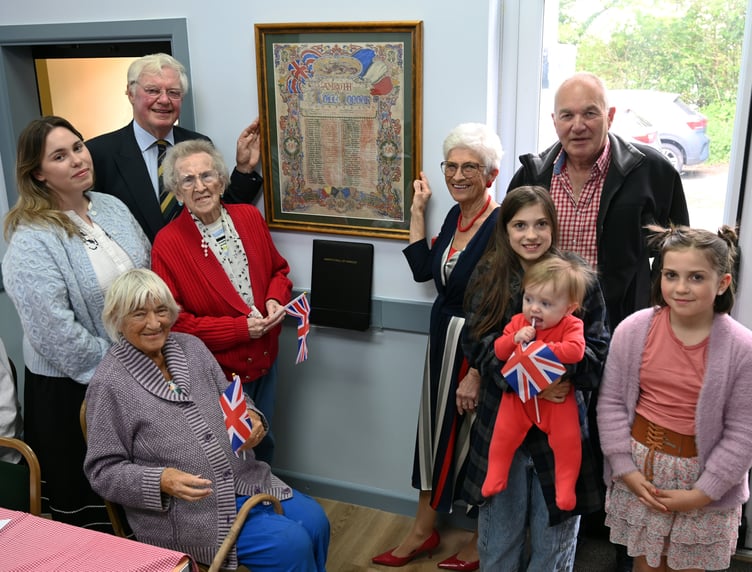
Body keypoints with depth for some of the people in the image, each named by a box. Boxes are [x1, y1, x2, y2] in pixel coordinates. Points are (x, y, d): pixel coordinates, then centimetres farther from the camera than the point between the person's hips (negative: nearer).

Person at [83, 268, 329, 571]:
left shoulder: (191, 346, 4)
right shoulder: (108, 384, -13)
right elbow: (103, 470, -10)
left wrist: (251, 417, -8)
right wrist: (161, 481, -25)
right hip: (179, 510, -6)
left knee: (315, 521, -5)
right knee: (290, 544, -17)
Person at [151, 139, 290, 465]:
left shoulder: (250, 217, -1)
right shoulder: (168, 243, -15)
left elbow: (278, 269, 12)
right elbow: (174, 321, -15)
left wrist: (276, 299, -10)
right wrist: (240, 328, -21)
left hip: (265, 361, 5)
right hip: (218, 372, -5)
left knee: (264, 444, 23)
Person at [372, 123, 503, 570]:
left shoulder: (501, 226, -21)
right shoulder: (455, 216, 4)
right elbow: (424, 270, 9)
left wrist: (476, 374, -21)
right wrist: (417, 211, 7)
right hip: (444, 337, 8)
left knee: (473, 436, 8)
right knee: (436, 428, 17)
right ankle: (424, 530, 35)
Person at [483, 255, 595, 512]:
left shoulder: (571, 325, -13)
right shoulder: (517, 321, -2)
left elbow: (575, 350, -31)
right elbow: (499, 351, -3)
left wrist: (541, 349, -28)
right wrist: (516, 339, -23)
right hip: (519, 393, 3)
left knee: (567, 439, -8)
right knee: (504, 433, -3)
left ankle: (565, 487, 8)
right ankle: (494, 477, 13)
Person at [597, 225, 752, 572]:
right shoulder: (633, 330, -9)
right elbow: (611, 402, -3)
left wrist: (702, 493, -10)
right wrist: (625, 468, -6)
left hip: (702, 474, -1)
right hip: (641, 466, 2)